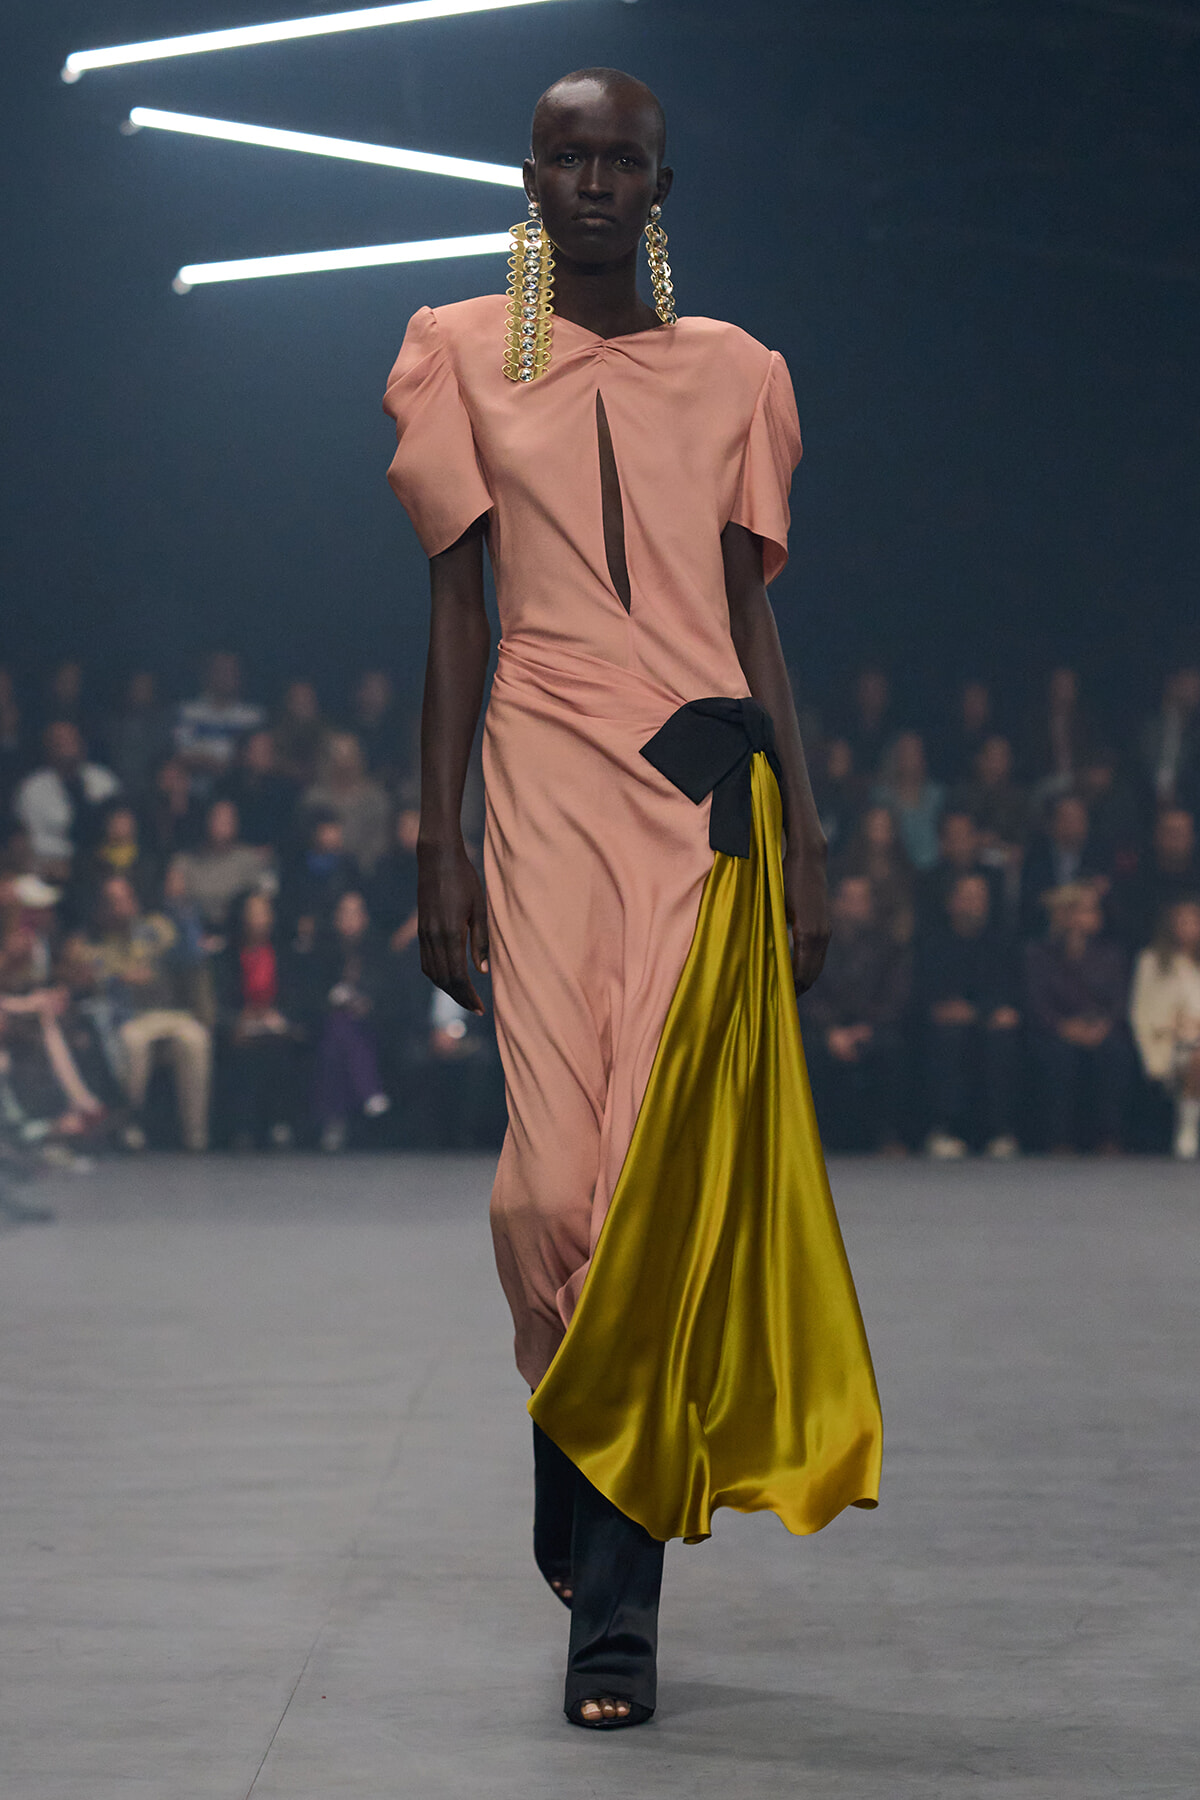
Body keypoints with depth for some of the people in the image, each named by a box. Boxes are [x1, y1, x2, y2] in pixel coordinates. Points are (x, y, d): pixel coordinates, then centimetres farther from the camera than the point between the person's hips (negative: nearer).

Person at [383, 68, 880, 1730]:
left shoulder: (731, 373, 13)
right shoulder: (466, 354, 10)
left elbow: (751, 612, 11)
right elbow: (457, 608, 7)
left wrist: (802, 841, 5)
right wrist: (439, 844, 1)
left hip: (707, 785, 1)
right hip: (547, 780, -1)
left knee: (672, 1166, -7)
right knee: (558, 1175, -9)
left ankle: (615, 1605, -3)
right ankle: (598, 1541, 17)